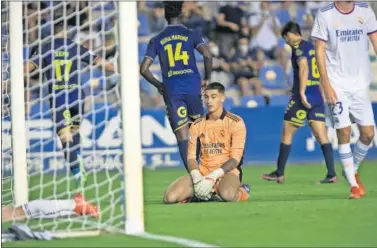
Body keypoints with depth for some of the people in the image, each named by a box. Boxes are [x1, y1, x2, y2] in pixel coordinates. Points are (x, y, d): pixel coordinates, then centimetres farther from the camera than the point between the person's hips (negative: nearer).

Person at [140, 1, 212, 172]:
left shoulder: (156, 40, 9)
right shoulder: (190, 35, 4)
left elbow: (143, 69, 3)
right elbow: (207, 55, -11)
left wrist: (158, 85, 18)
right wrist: (207, 78, 4)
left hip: (172, 91, 0)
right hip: (193, 86, 0)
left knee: (182, 135, -2)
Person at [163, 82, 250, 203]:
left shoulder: (235, 122, -3)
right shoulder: (197, 125, 10)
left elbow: (235, 159, -8)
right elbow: (191, 157, 7)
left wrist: (213, 176, -22)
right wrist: (197, 177, -16)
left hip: (227, 172, -4)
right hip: (202, 172, 4)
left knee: (227, 194, -42)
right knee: (170, 197, -23)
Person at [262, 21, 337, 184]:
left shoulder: (298, 47, -6)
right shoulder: (312, 47, 17)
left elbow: (304, 67, -21)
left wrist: (302, 93, -25)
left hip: (303, 97, -7)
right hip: (317, 96, 7)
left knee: (287, 133, 5)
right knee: (322, 136, 1)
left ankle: (279, 174, 11)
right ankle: (331, 175, -9)